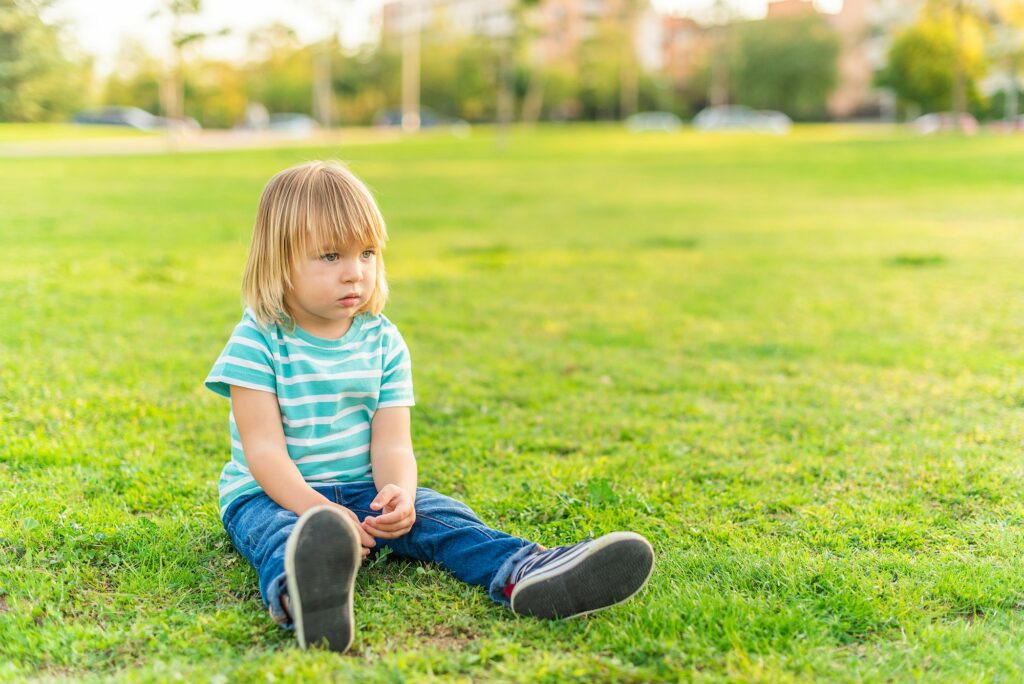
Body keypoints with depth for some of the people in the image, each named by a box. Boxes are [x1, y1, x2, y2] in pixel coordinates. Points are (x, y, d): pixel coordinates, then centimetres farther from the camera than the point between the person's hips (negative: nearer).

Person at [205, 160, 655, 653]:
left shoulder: (384, 342, 2)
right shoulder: (257, 342, -10)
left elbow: (390, 443, -4)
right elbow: (263, 448, -16)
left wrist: (397, 492, -28)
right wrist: (315, 509, -32)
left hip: (362, 489, 5)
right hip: (274, 494, -5)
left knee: (438, 515, -19)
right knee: (283, 535, -37)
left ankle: (524, 574, -45)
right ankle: (304, 597, -73)